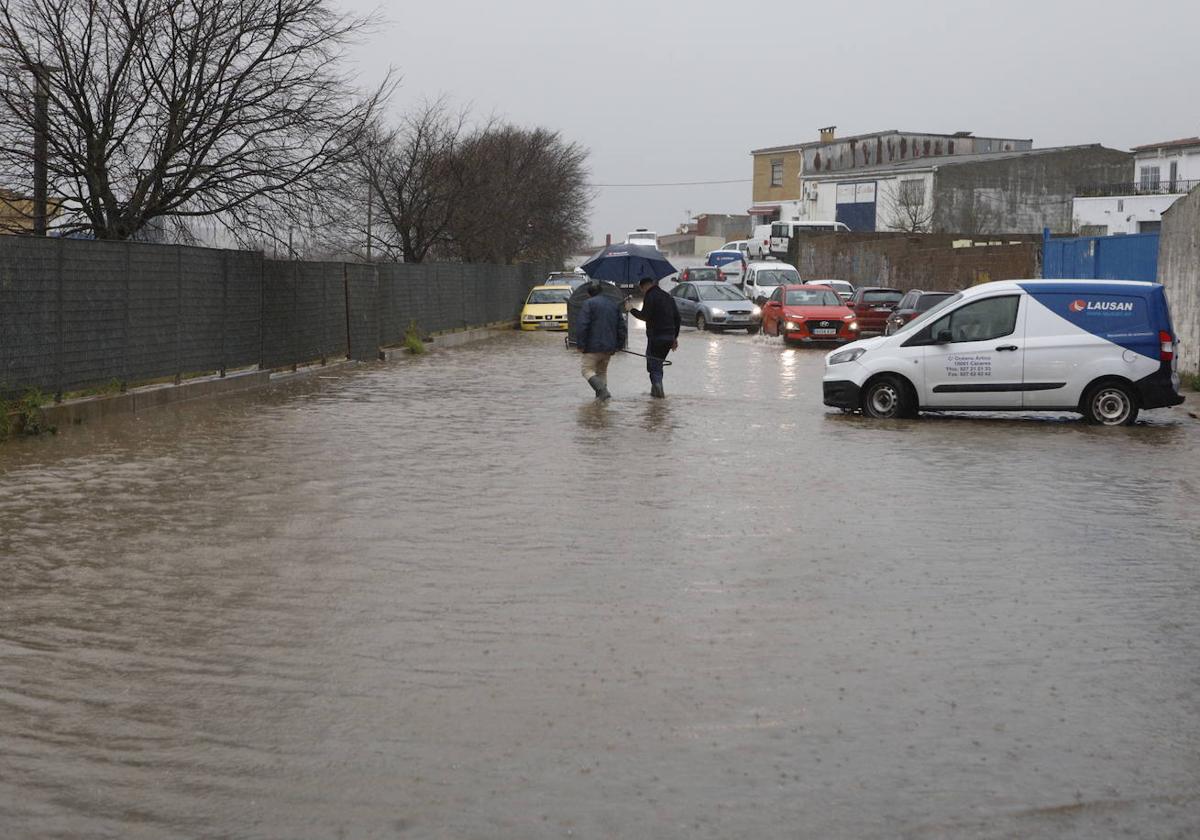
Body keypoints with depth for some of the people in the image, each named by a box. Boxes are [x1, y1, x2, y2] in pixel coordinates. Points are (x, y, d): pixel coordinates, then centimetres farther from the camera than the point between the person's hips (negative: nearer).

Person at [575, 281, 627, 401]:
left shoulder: (588, 303, -7)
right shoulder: (614, 304, 13)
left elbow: (582, 326, -16)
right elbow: (622, 327, 14)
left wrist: (580, 344, -11)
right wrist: (619, 345, 17)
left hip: (593, 346, -6)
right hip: (609, 346, 6)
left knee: (588, 370, 0)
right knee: (602, 371, 20)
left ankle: (602, 390, -21)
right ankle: (602, 394, 12)